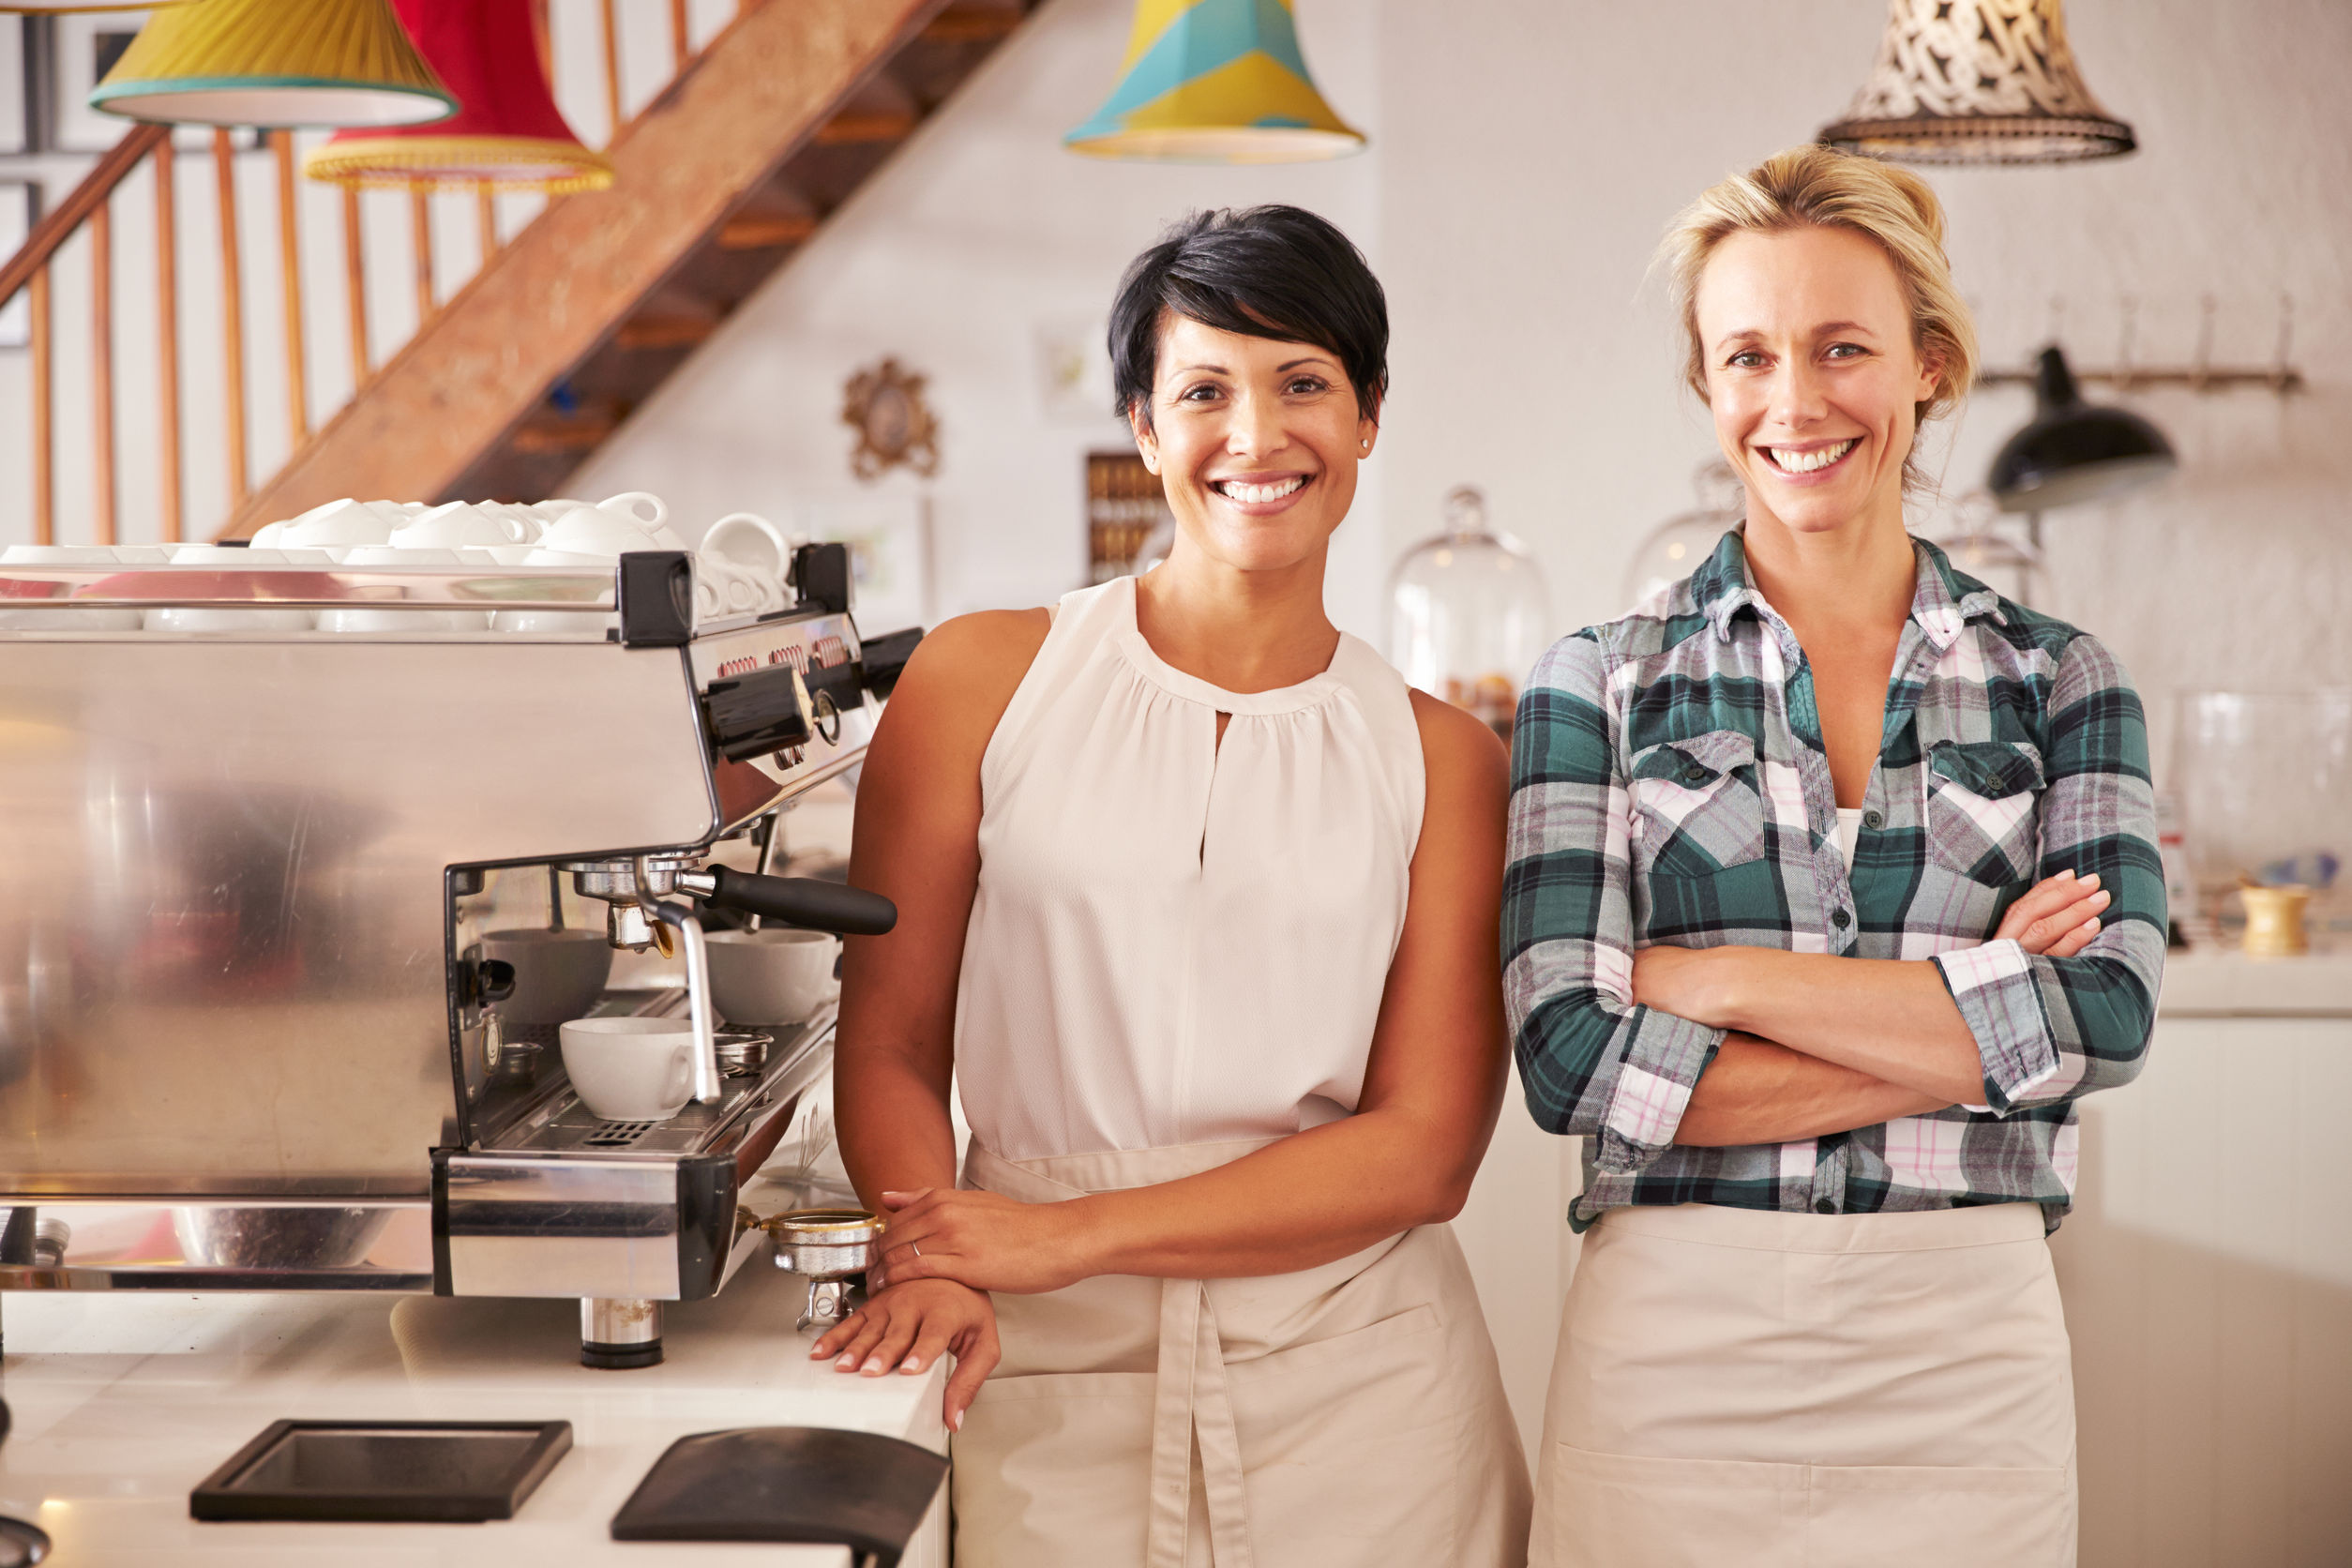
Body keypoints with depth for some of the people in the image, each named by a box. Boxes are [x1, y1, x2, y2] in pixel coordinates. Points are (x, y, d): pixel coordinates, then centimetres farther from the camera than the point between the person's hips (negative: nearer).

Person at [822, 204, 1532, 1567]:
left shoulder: (1441, 761, 3)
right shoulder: (983, 681, 2)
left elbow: (1424, 1148, -4)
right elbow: (890, 1046, 2)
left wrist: (1070, 1233, -13)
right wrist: (935, 1268, -18)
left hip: (1356, 1394, 1)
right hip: (1047, 1384, 0)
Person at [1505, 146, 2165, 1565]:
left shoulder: (2061, 683, 6)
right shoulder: (1604, 684, 1)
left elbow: (2109, 1011, -9)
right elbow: (1572, 1058, -10)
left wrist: (1717, 977, -12)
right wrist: (1971, 1023, -12)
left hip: (1966, 1357, 1)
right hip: (1673, 1358, -1)